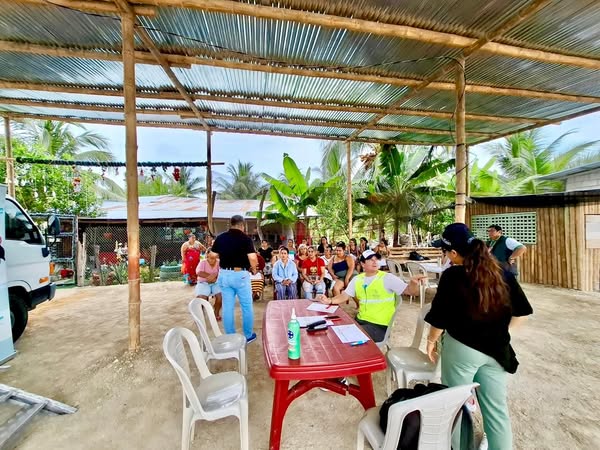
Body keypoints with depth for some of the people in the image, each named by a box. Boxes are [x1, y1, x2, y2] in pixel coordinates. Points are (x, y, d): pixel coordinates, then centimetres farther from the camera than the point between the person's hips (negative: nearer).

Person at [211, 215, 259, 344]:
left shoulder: (220, 238, 3)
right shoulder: (245, 238, -11)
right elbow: (253, 258, -18)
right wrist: (254, 269, 0)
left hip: (224, 274, 4)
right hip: (240, 274, -4)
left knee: (227, 307, 12)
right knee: (247, 306, 12)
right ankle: (249, 335, 24)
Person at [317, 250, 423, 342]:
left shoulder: (387, 278, -11)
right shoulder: (357, 279, 4)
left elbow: (409, 291, -15)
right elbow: (344, 296, 6)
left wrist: (413, 283, -38)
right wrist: (329, 301, -12)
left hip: (379, 325, -5)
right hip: (360, 320, 5)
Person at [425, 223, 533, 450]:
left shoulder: (452, 275, -19)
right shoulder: (503, 273, -3)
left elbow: (439, 318, -15)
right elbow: (521, 312, 6)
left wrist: (431, 341, 2)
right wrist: (499, 332, 19)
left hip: (461, 349, -4)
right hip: (496, 350, 5)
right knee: (497, 409, 19)